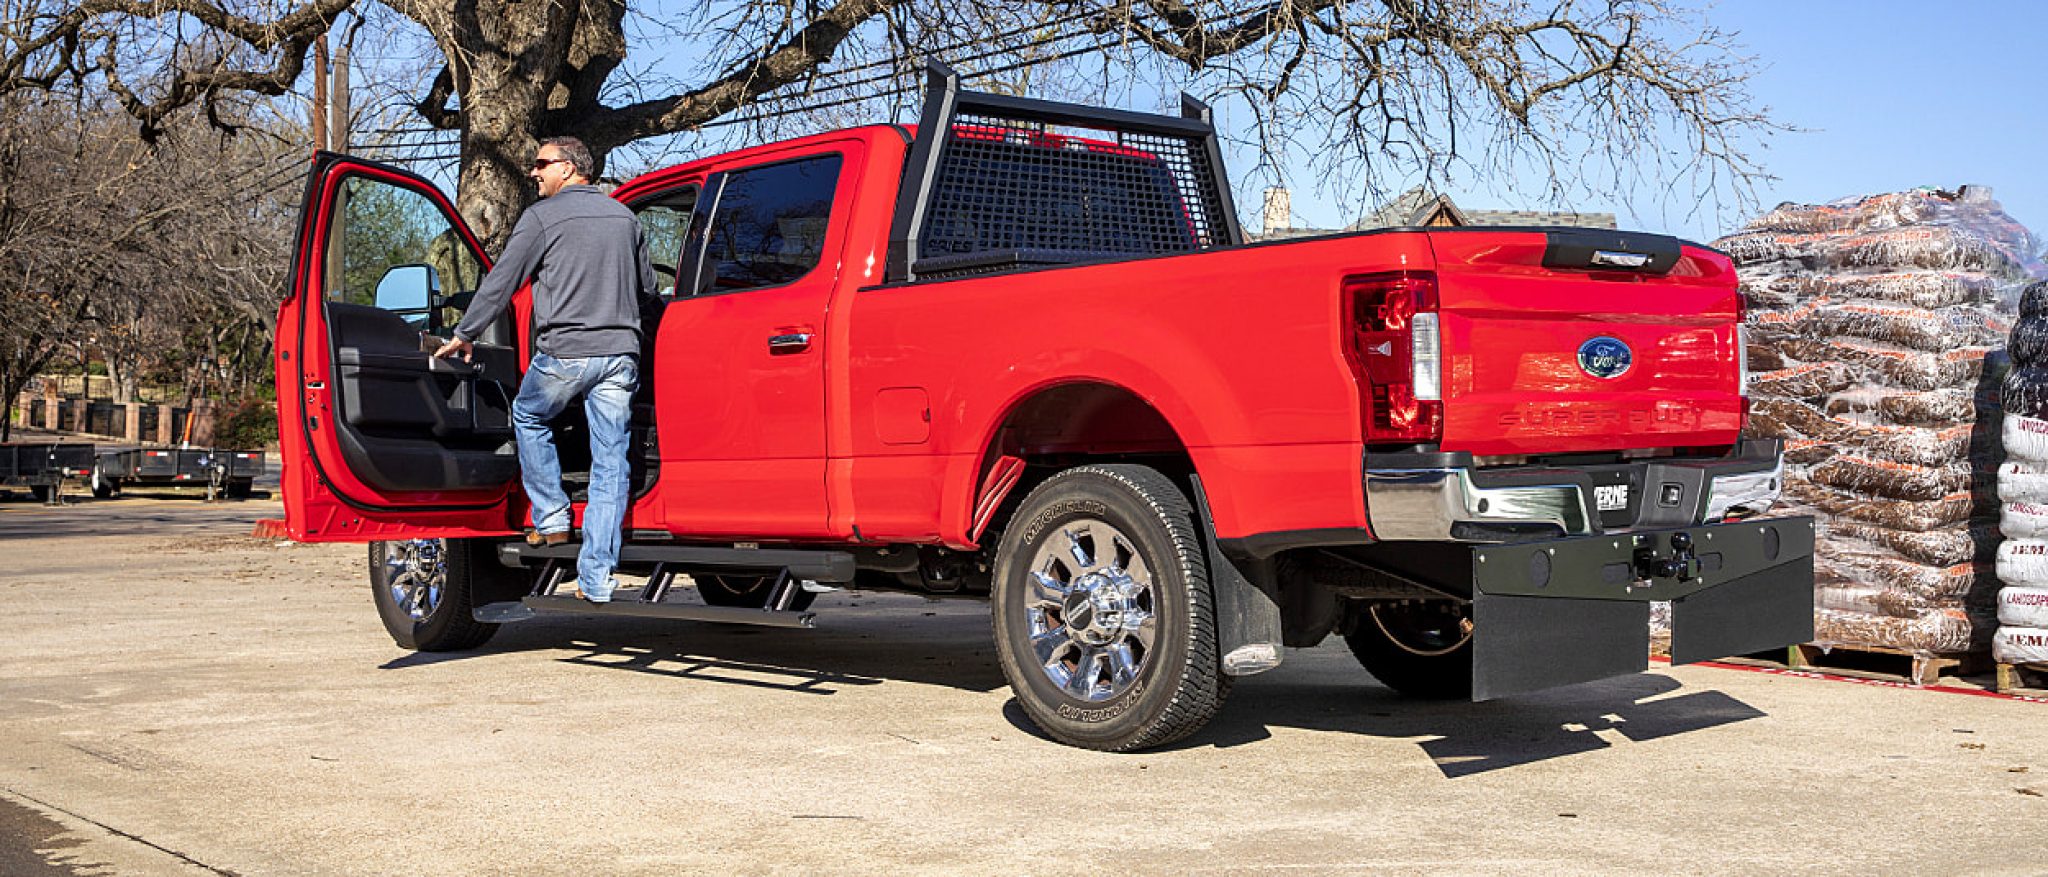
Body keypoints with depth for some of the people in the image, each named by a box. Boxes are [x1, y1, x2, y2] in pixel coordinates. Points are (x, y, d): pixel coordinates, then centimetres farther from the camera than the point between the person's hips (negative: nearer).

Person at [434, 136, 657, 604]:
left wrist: (464, 334, 12)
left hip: (565, 352, -4)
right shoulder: (624, 217, 15)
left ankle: (551, 520, 21)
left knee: (529, 418, 25)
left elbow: (501, 281, 1)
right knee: (610, 463, 3)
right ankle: (597, 578, 1)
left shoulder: (543, 215, -1)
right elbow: (647, 287, 22)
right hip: (620, 353, 4)